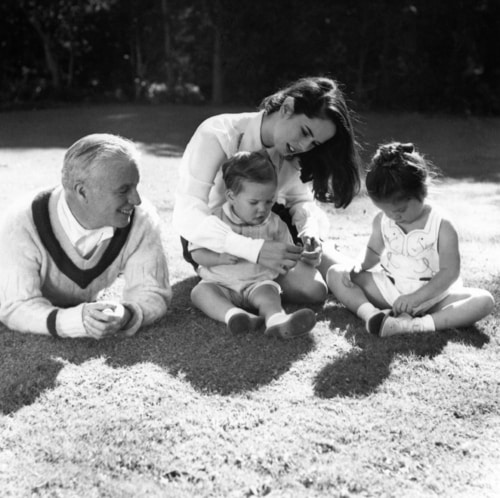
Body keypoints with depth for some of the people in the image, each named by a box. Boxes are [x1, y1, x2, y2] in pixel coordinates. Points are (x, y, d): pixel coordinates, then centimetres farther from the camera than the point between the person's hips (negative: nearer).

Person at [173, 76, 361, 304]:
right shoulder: (216, 135, -26)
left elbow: (301, 200, 2)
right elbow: (187, 217, -32)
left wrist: (310, 230, -23)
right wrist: (256, 249, -45)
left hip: (268, 227, 6)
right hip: (216, 236, -6)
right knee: (310, 287, -22)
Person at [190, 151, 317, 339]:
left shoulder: (274, 224, 4)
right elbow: (197, 254, -1)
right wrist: (220, 258, -19)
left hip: (258, 282, 0)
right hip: (220, 283, 0)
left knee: (268, 292, -31)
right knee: (200, 291, -27)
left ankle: (276, 320, -60)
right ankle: (233, 314, -52)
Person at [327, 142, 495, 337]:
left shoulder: (442, 228, -13)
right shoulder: (381, 221, -1)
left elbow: (450, 273, -17)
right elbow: (374, 251, 13)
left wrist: (416, 297, -28)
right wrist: (359, 268, -9)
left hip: (431, 294, -3)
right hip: (388, 289, 3)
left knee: (483, 300, -28)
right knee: (335, 273, -9)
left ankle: (416, 325, -46)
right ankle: (371, 313, -33)